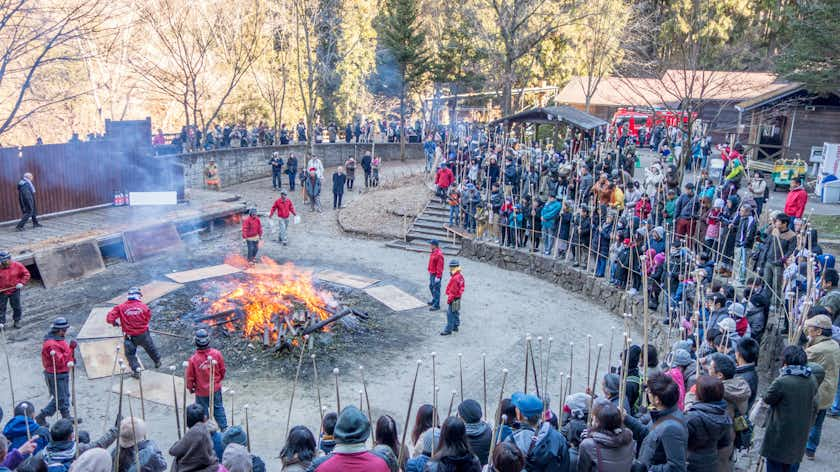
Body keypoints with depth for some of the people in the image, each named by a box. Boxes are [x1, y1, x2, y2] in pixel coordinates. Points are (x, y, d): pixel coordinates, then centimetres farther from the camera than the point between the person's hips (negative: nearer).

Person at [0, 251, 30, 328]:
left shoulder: (17, 265, -7)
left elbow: (26, 274, 1)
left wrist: (22, 283, -12)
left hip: (14, 291, 0)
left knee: (16, 307, 9)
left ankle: (17, 321, 25)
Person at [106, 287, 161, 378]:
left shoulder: (121, 307, -10)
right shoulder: (143, 306, -9)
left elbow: (109, 319, -15)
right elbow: (148, 317, -3)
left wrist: (116, 322, 5)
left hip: (129, 336, -1)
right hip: (143, 334, 1)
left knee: (130, 353, 20)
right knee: (151, 348, 26)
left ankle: (136, 370, 12)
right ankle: (157, 362, 46)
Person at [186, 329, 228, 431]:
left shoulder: (193, 359, -27)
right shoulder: (217, 354, -19)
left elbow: (190, 377, -13)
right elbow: (222, 370, -4)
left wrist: (190, 388, 8)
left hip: (201, 391, -2)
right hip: (216, 388, 2)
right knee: (218, 407, 24)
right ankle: (224, 427, 36)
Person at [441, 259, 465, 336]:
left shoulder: (455, 278, -26)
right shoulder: (460, 276, 5)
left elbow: (453, 291, -24)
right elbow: (461, 287, 15)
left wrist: (449, 299, -15)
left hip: (454, 298, -10)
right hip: (458, 297, 10)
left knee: (450, 314, -4)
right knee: (456, 313, 20)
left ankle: (448, 330, 2)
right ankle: (455, 326, 32)